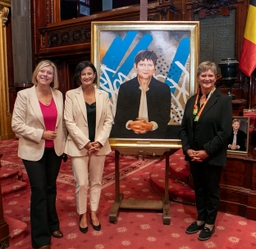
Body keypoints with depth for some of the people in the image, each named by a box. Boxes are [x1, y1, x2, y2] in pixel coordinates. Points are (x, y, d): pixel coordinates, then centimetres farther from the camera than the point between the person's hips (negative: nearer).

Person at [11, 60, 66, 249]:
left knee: (51, 188, 17)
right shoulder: (24, 95, -10)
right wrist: (40, 134, -19)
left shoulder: (58, 95, 2)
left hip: (54, 149, 4)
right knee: (39, 190, 1)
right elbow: (16, 124, -12)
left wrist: (63, 142, 8)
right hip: (33, 150, -4)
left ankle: (52, 225, 37)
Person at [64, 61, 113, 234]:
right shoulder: (71, 95, -3)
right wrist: (85, 143, -15)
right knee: (82, 183, 3)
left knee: (96, 182, 13)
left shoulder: (103, 95, 3)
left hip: (99, 145, 2)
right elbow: (69, 122, -8)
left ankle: (94, 214, 30)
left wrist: (99, 141, -11)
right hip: (79, 145, -2)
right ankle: (83, 216, 25)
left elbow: (109, 120, 1)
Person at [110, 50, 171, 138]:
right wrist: (130, 124, -17)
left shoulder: (164, 89, 7)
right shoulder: (125, 87, 7)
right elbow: (119, 115, 3)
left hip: (155, 136, 1)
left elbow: (165, 116, 2)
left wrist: (151, 125, -17)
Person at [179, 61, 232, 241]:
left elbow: (225, 131, -15)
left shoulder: (223, 100, -9)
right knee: (199, 189, 18)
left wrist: (206, 151, -18)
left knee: (212, 190, 12)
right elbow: (184, 127, 5)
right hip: (194, 156, 5)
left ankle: (210, 224, 30)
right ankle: (200, 219, 37)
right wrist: (187, 149, -8)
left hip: (212, 157, -4)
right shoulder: (191, 101, 6)